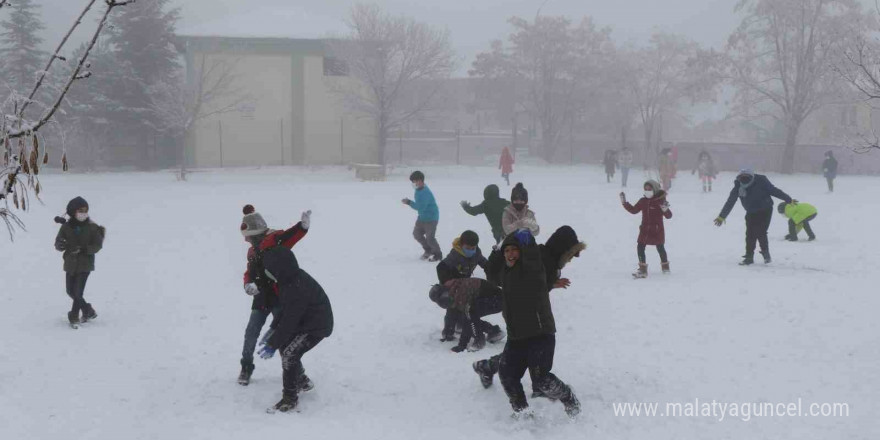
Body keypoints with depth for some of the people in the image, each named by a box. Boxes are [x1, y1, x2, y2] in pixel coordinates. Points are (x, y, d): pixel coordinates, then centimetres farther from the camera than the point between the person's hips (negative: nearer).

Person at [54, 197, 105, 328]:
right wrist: (60, 245, -28)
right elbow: (58, 244, -3)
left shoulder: (92, 227, -9)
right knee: (71, 291, 12)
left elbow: (98, 245, -9)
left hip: (85, 264, -4)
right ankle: (88, 311, 31)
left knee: (78, 292, -8)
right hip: (70, 264, 4)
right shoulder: (66, 227, -3)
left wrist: (83, 249, -24)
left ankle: (74, 317, 9)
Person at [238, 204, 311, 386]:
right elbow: (250, 272, 18)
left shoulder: (273, 240, -10)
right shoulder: (252, 251, 16)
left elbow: (289, 236, -30)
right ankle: (246, 368, 24)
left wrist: (303, 226, -52)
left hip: (279, 296, -7)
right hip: (261, 298, 7)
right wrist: (248, 284, -7)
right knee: (251, 333, 8)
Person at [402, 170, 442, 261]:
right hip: (422, 217, 10)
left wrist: (409, 202, -28)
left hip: (431, 218, -10)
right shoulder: (419, 189, 1)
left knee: (429, 237, -9)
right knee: (416, 233, 11)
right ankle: (428, 250, 29)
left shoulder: (425, 192, -29)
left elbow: (420, 207, -32)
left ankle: (438, 254, 12)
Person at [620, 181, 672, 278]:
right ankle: (642, 270, -4)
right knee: (640, 247, -7)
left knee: (660, 248, 12)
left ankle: (665, 266, 34)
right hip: (645, 230, 4)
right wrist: (624, 202, 7)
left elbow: (669, 216, -11)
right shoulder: (643, 201, 4)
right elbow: (633, 210, 13)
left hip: (657, 230, -4)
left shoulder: (661, 201, -11)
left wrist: (665, 209, -32)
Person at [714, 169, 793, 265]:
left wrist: (789, 200, -10)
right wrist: (722, 216, -5)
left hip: (765, 211, -3)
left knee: (761, 232, -13)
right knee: (750, 234, -5)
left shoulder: (761, 181, -23)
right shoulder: (738, 187, -14)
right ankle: (749, 257, 6)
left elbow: (774, 191, -15)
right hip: (751, 213, 3)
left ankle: (766, 254, 8)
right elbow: (730, 202, -7)